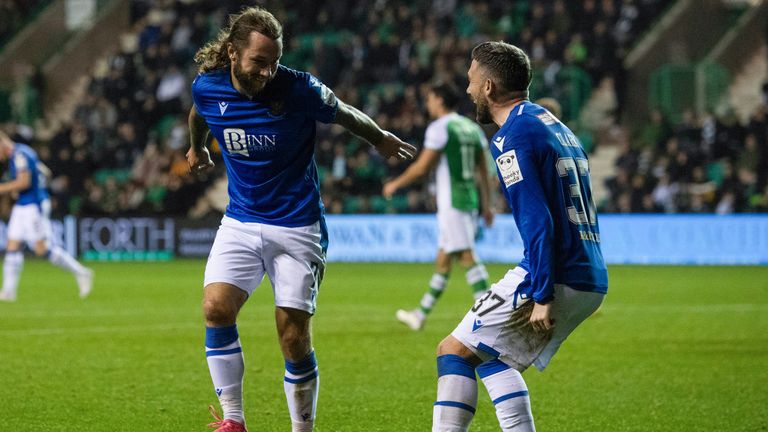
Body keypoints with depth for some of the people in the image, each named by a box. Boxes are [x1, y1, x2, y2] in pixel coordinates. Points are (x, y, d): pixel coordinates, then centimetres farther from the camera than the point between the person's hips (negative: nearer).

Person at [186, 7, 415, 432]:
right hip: (240, 222, 3)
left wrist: (381, 140, 20)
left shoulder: (298, 89, -17)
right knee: (216, 307, -18)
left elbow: (345, 114, 3)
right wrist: (196, 147, 38)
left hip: (297, 227, -3)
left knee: (294, 339, -5)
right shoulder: (207, 88, -7)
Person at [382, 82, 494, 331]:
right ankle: (421, 314, 22)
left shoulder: (439, 128, -9)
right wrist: (486, 205, 19)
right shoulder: (473, 128, 14)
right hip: (471, 200, 8)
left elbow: (422, 167, -11)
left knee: (467, 256, -11)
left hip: (452, 202, -8)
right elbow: (483, 170, 15)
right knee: (443, 259, 13)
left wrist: (395, 185, 2)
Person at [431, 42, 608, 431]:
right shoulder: (555, 126, 19)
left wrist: (542, 296, -21)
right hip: (592, 282, 9)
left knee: (455, 351, -2)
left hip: (556, 280, -9)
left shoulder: (514, 137, -11)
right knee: (490, 356, 21)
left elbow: (537, 221, -19)